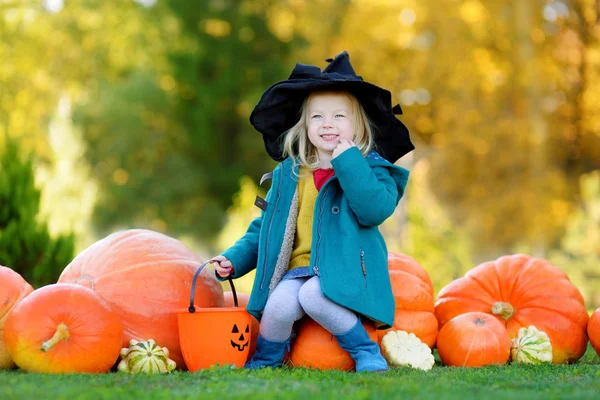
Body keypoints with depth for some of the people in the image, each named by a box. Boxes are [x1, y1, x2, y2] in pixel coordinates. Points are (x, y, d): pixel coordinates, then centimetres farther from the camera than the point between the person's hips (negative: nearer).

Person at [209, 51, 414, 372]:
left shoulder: (370, 167, 3)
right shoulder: (289, 174, 13)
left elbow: (375, 210, -18)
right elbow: (264, 228, 21)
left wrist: (349, 163, -18)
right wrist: (234, 259, 8)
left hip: (345, 272, -3)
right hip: (297, 270, 3)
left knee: (313, 295, -34)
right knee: (280, 303, -27)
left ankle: (366, 353, -12)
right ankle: (263, 362, 3)